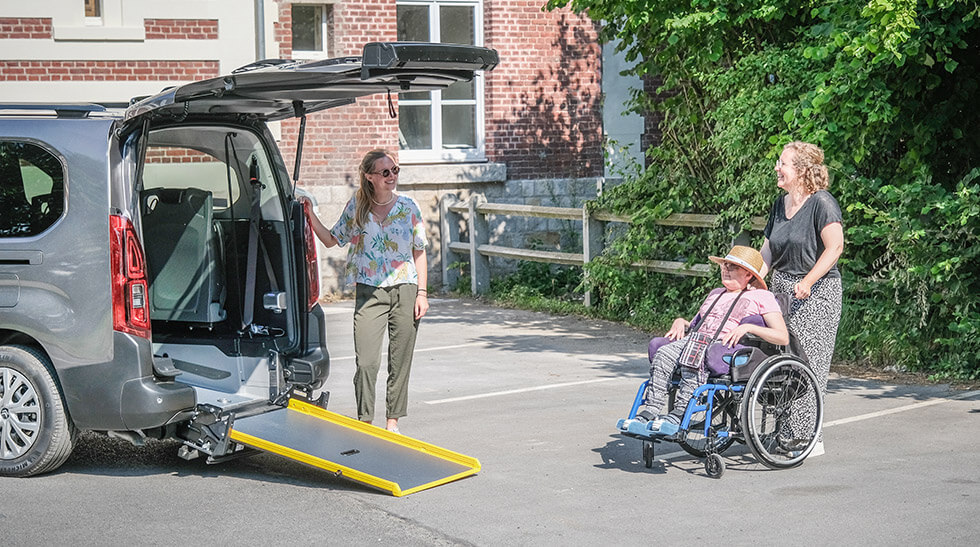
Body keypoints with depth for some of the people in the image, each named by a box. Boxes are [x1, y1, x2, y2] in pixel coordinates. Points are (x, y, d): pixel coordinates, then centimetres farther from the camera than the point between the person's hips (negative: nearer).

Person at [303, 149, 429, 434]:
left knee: (400, 360, 5)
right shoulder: (356, 208, 2)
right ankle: (365, 421, 3)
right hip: (369, 292, -1)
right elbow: (331, 240, 13)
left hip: (405, 289, 1)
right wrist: (310, 214, 1)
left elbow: (419, 253, 6)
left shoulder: (408, 207, 2)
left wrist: (422, 293, 0)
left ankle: (392, 421, 17)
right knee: (367, 361, -10)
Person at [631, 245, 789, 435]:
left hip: (728, 348, -6)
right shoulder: (716, 294, 33)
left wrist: (747, 327, -10)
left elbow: (783, 338, 2)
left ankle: (678, 416, -41)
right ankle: (650, 411, -36)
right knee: (662, 352, -26)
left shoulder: (761, 297, 12)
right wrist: (681, 321, 14)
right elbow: (695, 325, 37)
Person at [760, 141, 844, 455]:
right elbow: (768, 249, 18)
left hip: (817, 291, -8)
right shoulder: (780, 204, 13)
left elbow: (835, 247, -20)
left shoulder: (821, 203, -11)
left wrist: (807, 282, -25)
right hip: (782, 289, 8)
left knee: (809, 362, -7)